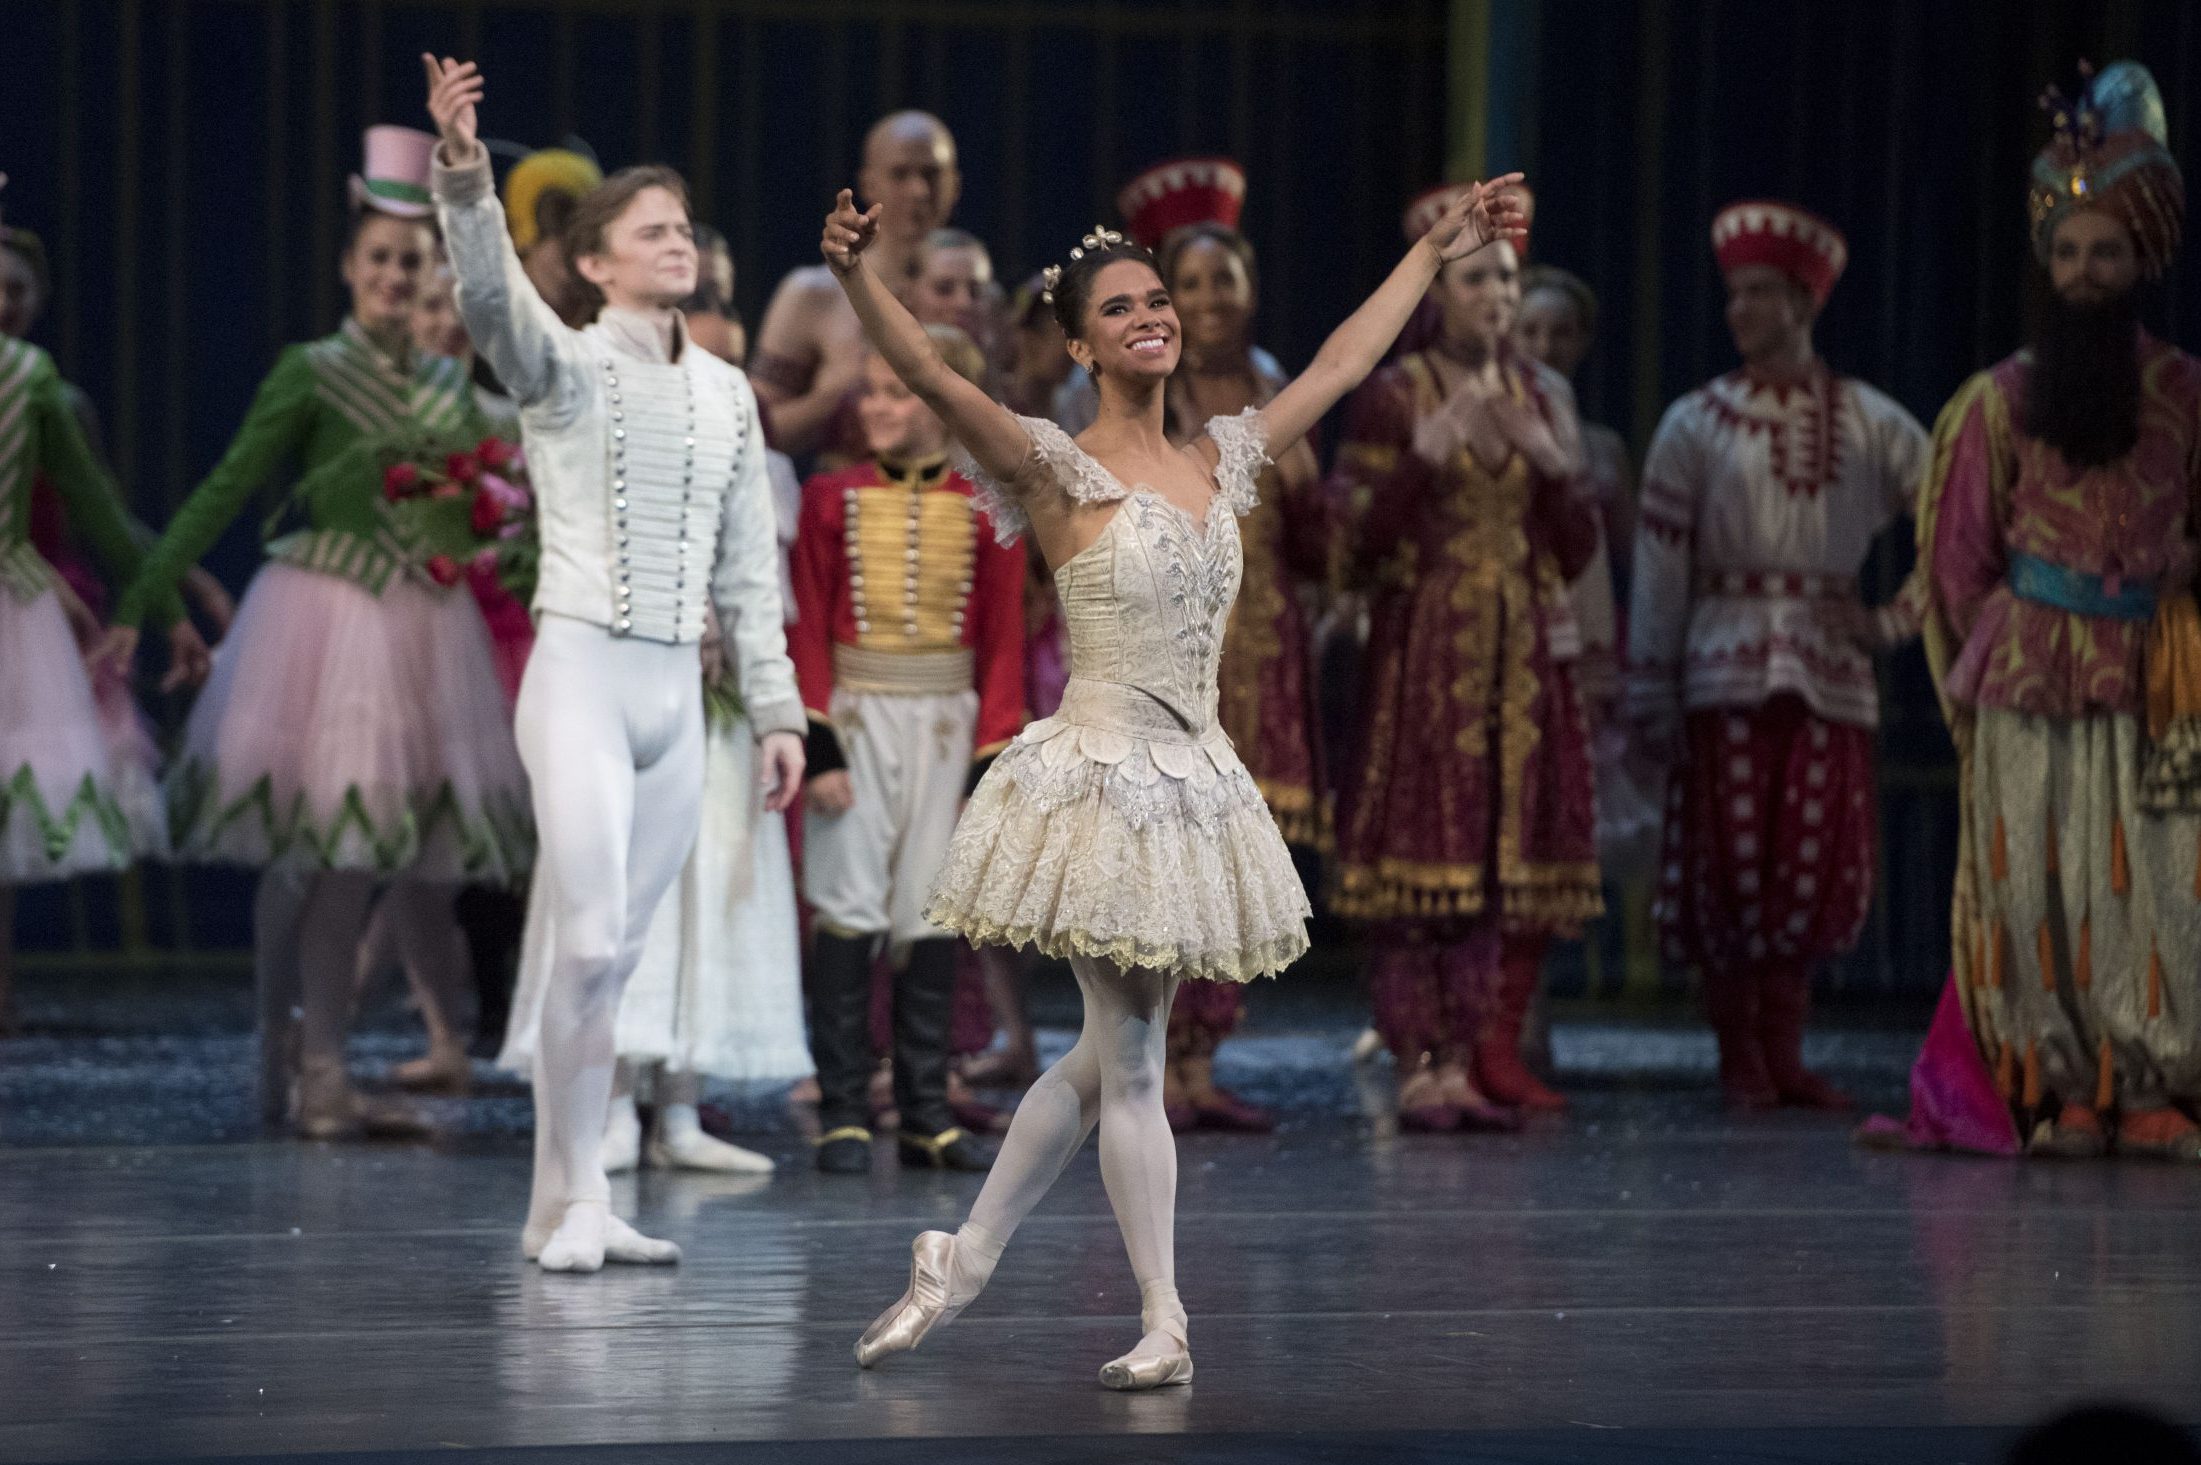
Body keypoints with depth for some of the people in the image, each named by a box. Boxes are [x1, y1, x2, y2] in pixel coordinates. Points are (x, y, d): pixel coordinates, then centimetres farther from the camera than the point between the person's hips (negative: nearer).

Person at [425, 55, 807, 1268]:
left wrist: (776, 710, 13)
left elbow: (747, 567, 17)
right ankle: (567, 1202, -4)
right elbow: (491, 294, -22)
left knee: (620, 955, 7)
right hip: (582, 673, -5)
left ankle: (580, 1203, 12)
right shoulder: (566, 365, -1)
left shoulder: (725, 392, 14)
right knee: (589, 940, -13)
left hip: (677, 691, 5)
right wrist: (462, 172, -40)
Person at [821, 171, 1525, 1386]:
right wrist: (856, 278, -39)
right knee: (1130, 1060, -2)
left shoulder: (1218, 463, 10)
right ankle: (1164, 1322, 5)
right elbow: (930, 376, -22)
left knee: (1106, 1056, 12)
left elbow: (1338, 367, 22)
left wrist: (1434, 253, 29)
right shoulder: (1061, 468, -8)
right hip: (1101, 779, -7)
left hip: (1193, 784, 7)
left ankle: (964, 1259, 25)